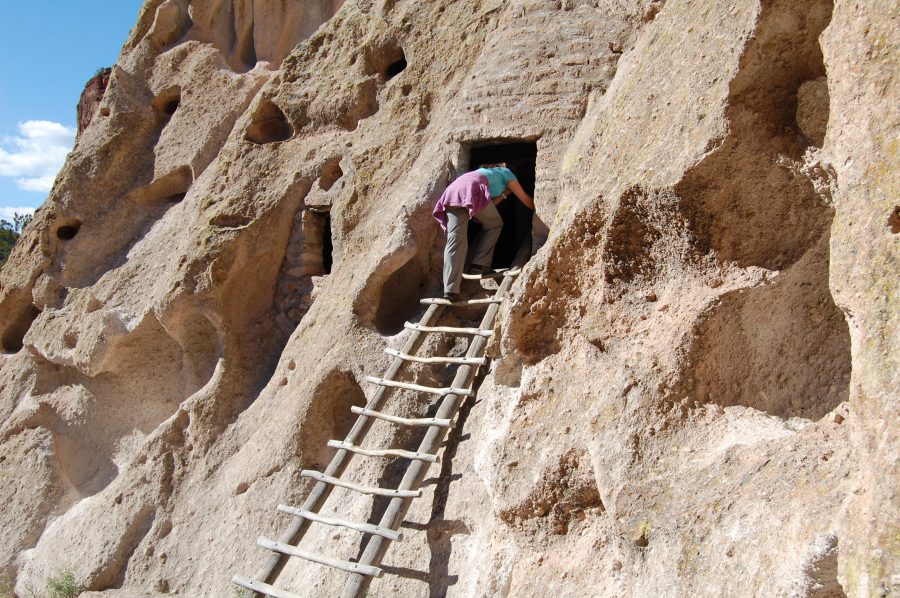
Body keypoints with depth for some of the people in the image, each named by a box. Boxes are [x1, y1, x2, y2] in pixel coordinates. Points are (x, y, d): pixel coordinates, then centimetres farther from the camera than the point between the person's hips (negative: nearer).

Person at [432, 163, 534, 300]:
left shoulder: (486, 171, 46)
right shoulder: (506, 172, 29)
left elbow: (489, 205, 43)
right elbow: (525, 199, 35)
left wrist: (502, 195, 51)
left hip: (452, 191, 6)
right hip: (471, 190, -6)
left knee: (455, 240, -4)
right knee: (494, 225, 18)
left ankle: (450, 290, -17)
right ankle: (480, 266, 3)